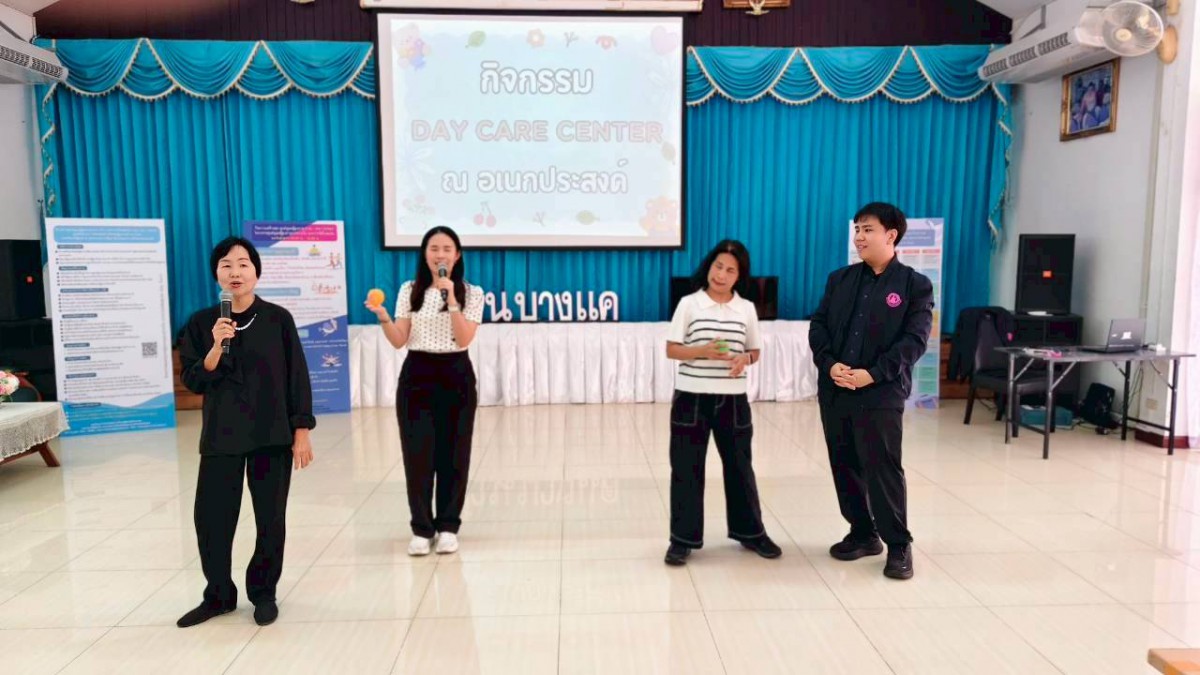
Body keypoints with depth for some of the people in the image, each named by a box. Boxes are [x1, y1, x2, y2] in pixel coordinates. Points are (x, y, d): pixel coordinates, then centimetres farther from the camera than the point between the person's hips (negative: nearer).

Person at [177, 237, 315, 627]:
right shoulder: (202, 323, 1)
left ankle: (263, 592, 25)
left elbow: (297, 377, -2)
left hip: (272, 434, -1)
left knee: (271, 518, 5)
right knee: (211, 519, 3)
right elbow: (192, 381, -1)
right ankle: (218, 595, 24)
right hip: (221, 436, 2)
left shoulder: (277, 319, -4)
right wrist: (216, 348, -19)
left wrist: (301, 432, -5)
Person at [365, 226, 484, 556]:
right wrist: (382, 317, -17)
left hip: (455, 376, -1)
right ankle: (422, 528, 12)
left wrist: (451, 298, -18)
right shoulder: (409, 291, 5)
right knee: (418, 452, -1)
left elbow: (465, 338, -12)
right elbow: (399, 341, 0)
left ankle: (447, 526, 16)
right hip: (417, 375, 1)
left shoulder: (471, 293, 1)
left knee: (453, 453, 3)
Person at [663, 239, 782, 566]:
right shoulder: (689, 304, -3)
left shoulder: (747, 308, 5)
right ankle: (683, 537, 15)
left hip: (732, 398, 2)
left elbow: (755, 350, 11)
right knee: (687, 468, 3)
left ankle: (750, 531, 28)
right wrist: (703, 351, -20)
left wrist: (744, 359, -11)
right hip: (692, 396, -2)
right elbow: (671, 349, -4)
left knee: (739, 465, 12)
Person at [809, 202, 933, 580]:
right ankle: (862, 533, 26)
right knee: (845, 466, 11)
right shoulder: (839, 279, 12)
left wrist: (873, 374, -18)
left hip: (881, 394, -5)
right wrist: (829, 364, -11)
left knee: (883, 469, -2)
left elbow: (915, 340, -8)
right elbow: (818, 326, 7)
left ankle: (899, 545, 13)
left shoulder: (915, 285, 0)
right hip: (834, 391, 5)